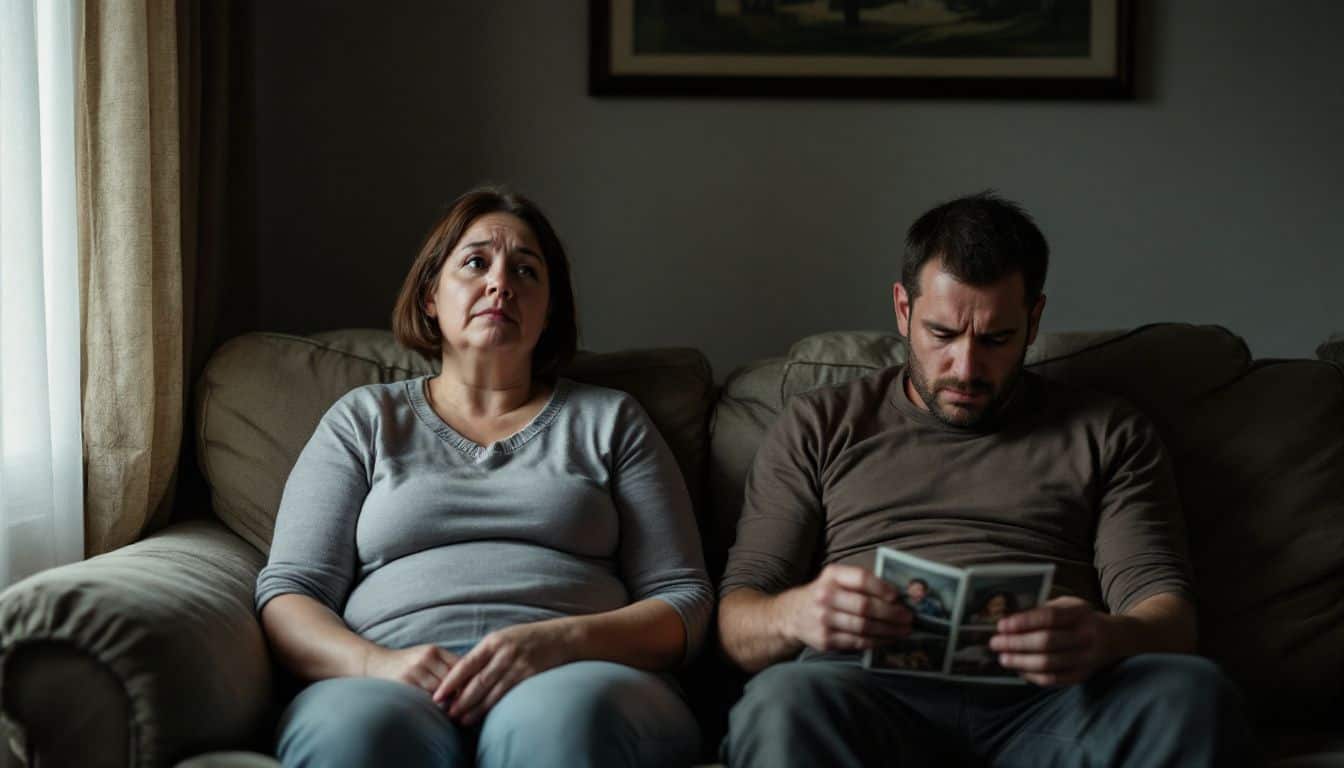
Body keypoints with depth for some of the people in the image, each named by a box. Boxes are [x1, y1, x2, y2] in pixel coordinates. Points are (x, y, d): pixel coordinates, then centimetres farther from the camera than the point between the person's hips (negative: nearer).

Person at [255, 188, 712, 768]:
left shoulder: (610, 421, 21)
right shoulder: (363, 420, 23)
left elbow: (684, 601, 12)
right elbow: (287, 594, 12)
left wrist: (561, 642, -10)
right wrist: (373, 665, -11)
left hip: (570, 681, 0)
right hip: (398, 684, 0)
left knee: (561, 718, -39)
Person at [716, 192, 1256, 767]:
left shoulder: (1108, 434, 21)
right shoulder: (818, 428, 21)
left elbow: (1169, 617, 8)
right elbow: (735, 622, 13)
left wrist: (1105, 639, -19)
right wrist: (795, 615, -15)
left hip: (1046, 700, 1)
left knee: (1192, 693, -33)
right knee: (785, 701, -38)